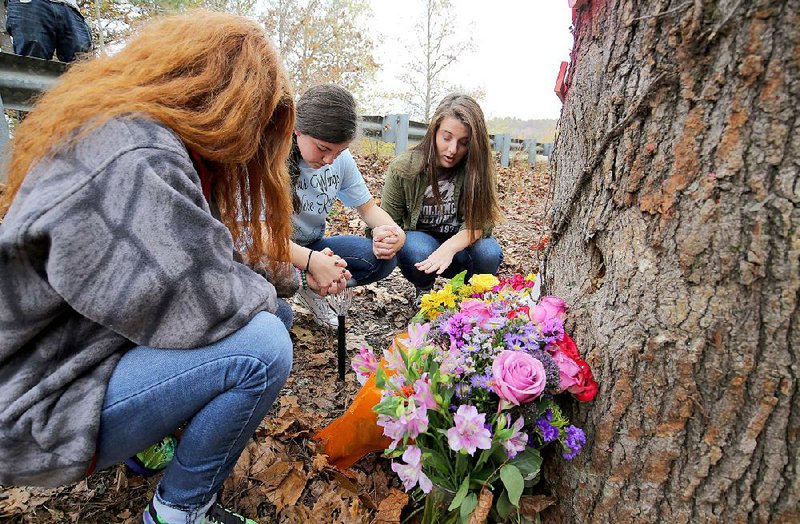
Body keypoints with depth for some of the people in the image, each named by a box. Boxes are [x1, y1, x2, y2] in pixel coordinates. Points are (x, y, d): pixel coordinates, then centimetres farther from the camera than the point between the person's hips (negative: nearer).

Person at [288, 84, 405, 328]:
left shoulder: (341, 159, -6)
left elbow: (367, 206, 3)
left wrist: (394, 231, -21)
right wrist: (310, 261, -45)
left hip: (313, 248, 5)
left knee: (382, 258, -18)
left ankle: (311, 286, 0)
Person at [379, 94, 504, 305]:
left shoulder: (478, 169, -15)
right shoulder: (403, 168, -17)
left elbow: (479, 222, -22)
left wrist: (449, 248, -42)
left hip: (460, 245, 1)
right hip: (419, 239, -1)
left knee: (489, 253, -30)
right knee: (416, 252, -35)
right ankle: (424, 291, 0)